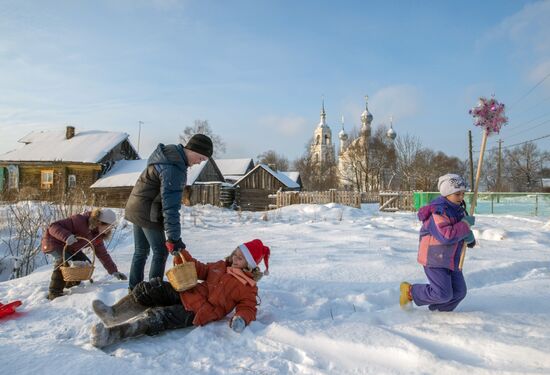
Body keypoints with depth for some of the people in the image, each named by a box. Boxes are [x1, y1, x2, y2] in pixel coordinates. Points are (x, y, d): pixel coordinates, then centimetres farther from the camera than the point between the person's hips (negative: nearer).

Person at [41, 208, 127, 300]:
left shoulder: (97, 236, -8)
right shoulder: (79, 220, -34)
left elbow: (103, 254, -3)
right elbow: (53, 226, -35)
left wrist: (114, 271, -10)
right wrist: (66, 236, -53)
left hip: (70, 248, 8)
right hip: (54, 242, -7)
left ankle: (70, 286, 15)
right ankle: (54, 293, -20)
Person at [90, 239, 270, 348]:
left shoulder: (248, 287, -4)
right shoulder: (222, 265, 14)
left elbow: (248, 308, -9)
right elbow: (201, 270, 19)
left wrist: (241, 318, -33)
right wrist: (183, 254, 9)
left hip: (196, 313, -7)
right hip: (186, 293, 7)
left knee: (158, 317, -28)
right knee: (150, 287, -12)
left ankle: (111, 334, -32)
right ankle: (113, 314, -7)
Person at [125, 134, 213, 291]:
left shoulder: (170, 153, 6)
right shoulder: (174, 168, -26)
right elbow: (170, 205, -29)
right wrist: (174, 237, -27)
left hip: (136, 208, 10)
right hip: (148, 213, -10)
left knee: (141, 251, 16)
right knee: (160, 252, 3)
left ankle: (134, 288, 26)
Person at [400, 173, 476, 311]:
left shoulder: (458, 209, 9)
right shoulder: (438, 211, -21)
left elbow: (461, 231, 17)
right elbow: (446, 235, -31)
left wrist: (469, 237, -6)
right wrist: (465, 224, -22)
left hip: (451, 259, 9)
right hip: (434, 259, -9)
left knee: (459, 291, 10)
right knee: (443, 295, -10)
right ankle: (410, 291, 10)